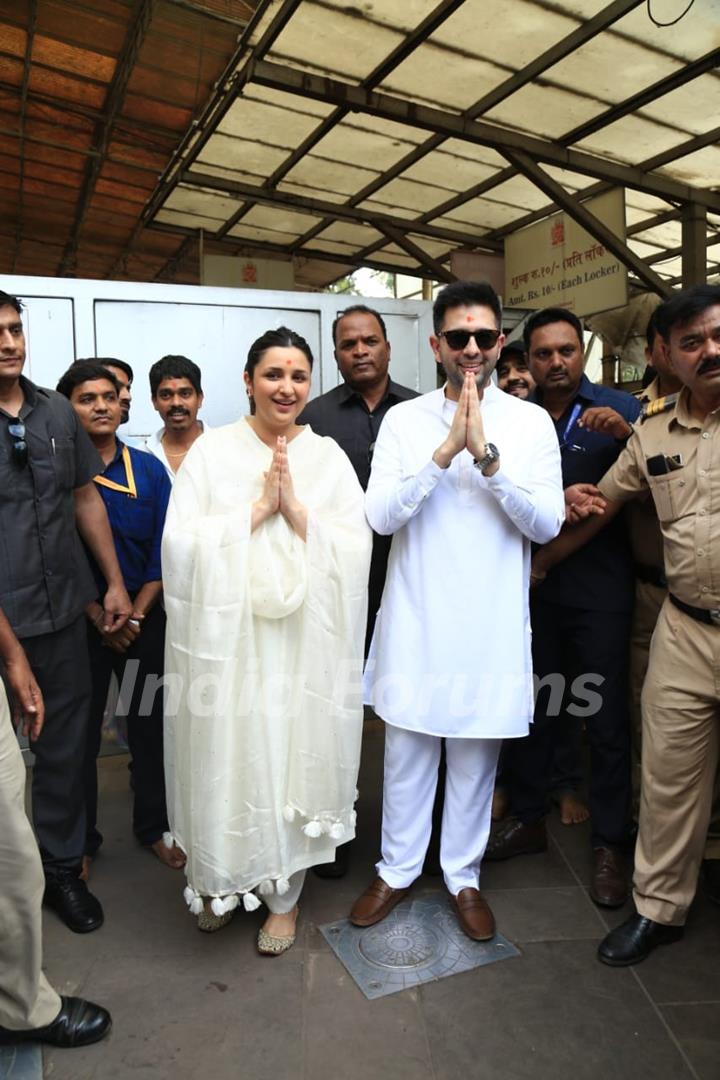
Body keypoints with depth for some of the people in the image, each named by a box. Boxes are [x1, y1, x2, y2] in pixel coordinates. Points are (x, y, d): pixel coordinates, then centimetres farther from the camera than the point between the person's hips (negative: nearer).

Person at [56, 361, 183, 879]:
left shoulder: (149, 468, 1)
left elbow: (164, 550, -1)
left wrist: (135, 615, -9)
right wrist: (99, 616, -11)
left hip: (145, 620, 2)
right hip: (80, 622, -2)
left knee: (150, 726, 11)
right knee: (81, 733, 9)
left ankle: (154, 826, 31)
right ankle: (82, 840, 29)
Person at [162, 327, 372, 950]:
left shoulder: (329, 457, 5)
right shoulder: (211, 451, 1)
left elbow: (356, 548, -4)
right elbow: (180, 544, -10)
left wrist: (295, 507, -15)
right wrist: (259, 507, -14)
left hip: (303, 641, 1)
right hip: (228, 638, 0)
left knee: (294, 757, 9)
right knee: (226, 759, 8)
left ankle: (283, 894, 33)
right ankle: (221, 881, 37)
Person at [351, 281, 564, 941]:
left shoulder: (531, 423, 0)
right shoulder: (404, 421, 1)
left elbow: (547, 523, -8)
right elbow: (381, 516, -10)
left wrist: (487, 455, -20)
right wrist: (445, 452, -20)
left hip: (491, 626, 0)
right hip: (416, 622, 1)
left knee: (475, 760, 14)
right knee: (406, 755, 14)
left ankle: (463, 876, 35)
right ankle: (398, 870, 35)